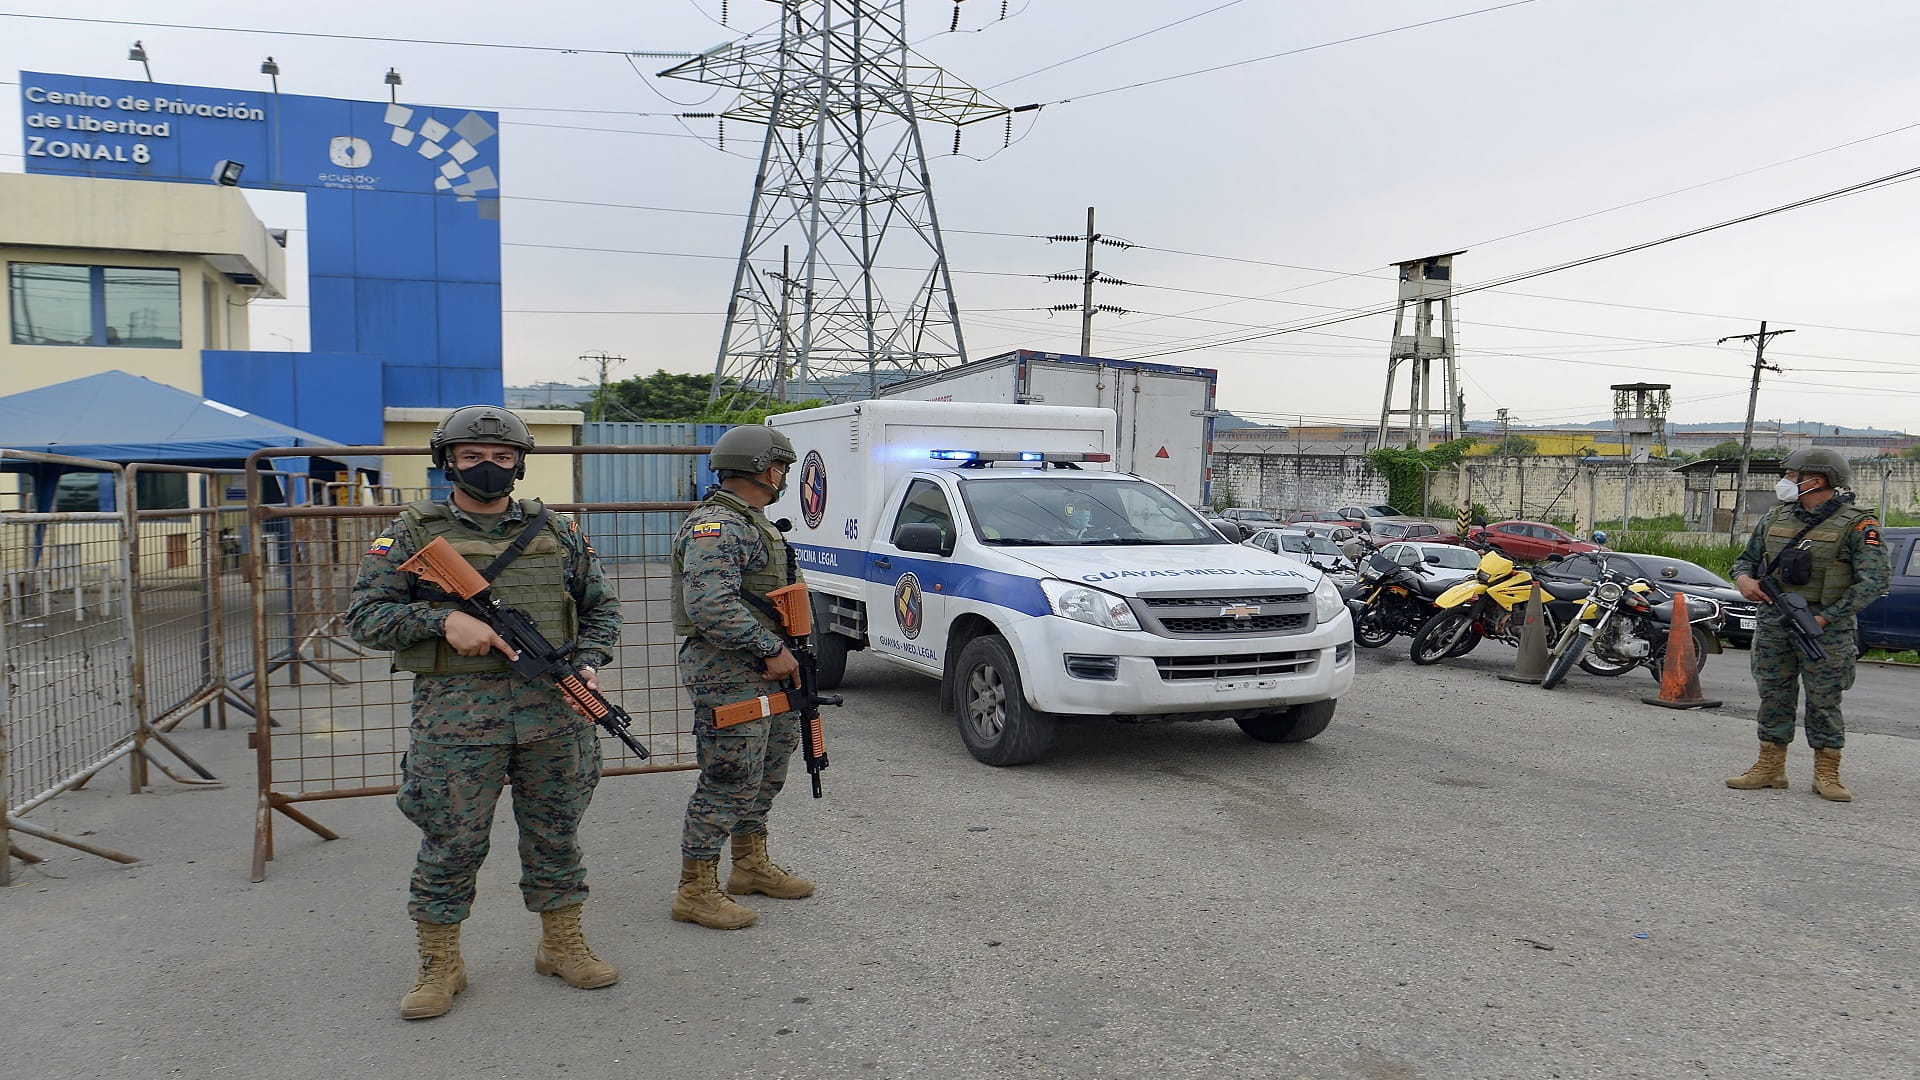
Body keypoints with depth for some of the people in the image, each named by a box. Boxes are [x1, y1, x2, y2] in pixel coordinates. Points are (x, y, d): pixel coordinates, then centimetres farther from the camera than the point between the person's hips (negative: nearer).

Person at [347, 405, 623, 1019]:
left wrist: (587, 664, -2)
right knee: (453, 841, 3)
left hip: (553, 710, 3)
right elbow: (364, 617, -1)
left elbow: (601, 609, 16)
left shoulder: (554, 532, 10)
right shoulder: (413, 534, 3)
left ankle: (562, 944, 29)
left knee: (556, 832, 12)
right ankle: (440, 965, 21)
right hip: (456, 712, -2)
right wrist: (443, 619, -16)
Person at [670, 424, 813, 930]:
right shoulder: (716, 527, -17)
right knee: (729, 783, -5)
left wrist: (781, 652, 15)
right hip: (728, 677, -10)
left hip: (764, 673, 11)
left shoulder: (754, 524, 18)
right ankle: (695, 891, 6)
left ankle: (752, 865, 34)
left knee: (765, 774, 19)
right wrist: (771, 649, -22)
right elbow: (710, 606, -28)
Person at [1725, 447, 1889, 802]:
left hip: (1826, 626, -5)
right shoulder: (1774, 518, 9)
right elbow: (1746, 558, 19)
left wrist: (1825, 618, -17)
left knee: (1825, 701, 2)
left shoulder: (1857, 524, -6)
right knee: (1773, 696, 8)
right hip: (1773, 622, 5)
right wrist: (1744, 578, -5)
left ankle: (1826, 774, 12)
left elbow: (1873, 581, -11)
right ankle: (1770, 767, 16)